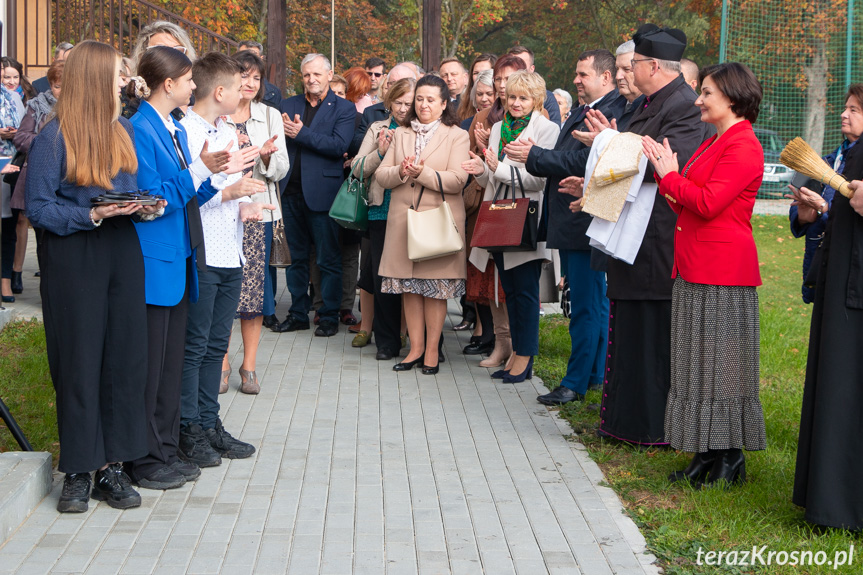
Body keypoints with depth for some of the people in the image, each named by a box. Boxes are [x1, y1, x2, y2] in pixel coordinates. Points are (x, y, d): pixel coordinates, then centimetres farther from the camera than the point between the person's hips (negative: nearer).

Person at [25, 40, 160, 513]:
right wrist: (91, 216, -22)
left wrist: (145, 207, -3)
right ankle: (77, 472, 11)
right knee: (78, 363, 1)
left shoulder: (123, 130, 10)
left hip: (122, 253, 6)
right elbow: (38, 208, -11)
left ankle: (112, 466, 12)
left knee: (124, 359, 4)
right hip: (72, 260, -6)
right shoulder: (54, 138, -10)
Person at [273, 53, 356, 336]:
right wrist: (284, 130, -18)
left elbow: (339, 145, -14)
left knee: (328, 258, 1)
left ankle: (329, 316, 11)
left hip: (321, 192, -4)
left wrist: (301, 133, -17)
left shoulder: (344, 109, -1)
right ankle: (298, 313, 22)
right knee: (296, 257, 12)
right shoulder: (289, 105, 12)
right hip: (291, 191, 4)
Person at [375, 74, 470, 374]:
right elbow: (381, 175, 8)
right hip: (403, 218, 4)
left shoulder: (457, 136, 2)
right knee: (409, 287, 6)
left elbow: (457, 181, -10)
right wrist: (401, 172, -13)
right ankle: (415, 348, 13)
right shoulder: (400, 135, 16)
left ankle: (432, 350, 7)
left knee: (436, 287, -1)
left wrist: (422, 173, -19)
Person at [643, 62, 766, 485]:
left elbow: (707, 203, -21)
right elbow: (687, 201, 17)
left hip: (722, 272, -10)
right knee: (698, 363, 11)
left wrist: (670, 175, -8)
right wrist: (667, 175, 2)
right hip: (693, 268, 10)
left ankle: (730, 458, 6)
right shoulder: (711, 145, 18)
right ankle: (706, 453, 19)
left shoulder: (743, 147, -13)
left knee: (719, 364, -3)